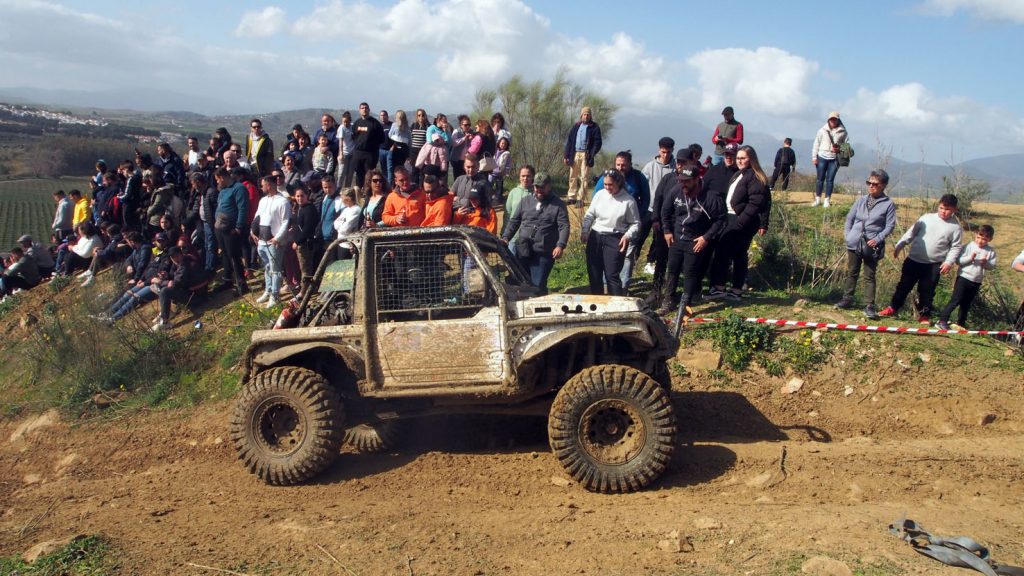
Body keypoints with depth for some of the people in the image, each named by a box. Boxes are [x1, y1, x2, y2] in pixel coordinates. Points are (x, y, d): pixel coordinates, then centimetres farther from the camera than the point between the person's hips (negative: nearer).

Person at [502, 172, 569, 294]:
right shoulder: (525, 201, 13)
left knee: (538, 286, -2)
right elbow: (514, 221, 15)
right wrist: (506, 237, 2)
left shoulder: (558, 204, 1)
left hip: (543, 253, -4)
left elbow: (564, 227, -7)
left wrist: (560, 245, -21)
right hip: (522, 251, 4)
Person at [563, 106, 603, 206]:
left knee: (584, 178, -4)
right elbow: (569, 140, 11)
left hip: (585, 155, -4)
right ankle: (572, 197, 14)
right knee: (572, 177, 6)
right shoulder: (575, 126, 13)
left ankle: (581, 199, -1)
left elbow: (597, 142, -4)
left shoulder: (594, 127, 2)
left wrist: (592, 155, -16)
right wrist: (566, 155, 3)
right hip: (574, 154, 4)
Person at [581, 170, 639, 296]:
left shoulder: (628, 200, -7)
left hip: (615, 240, -5)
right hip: (595, 236, 5)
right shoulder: (600, 194, 3)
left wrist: (628, 235, -16)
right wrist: (585, 230, -1)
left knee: (612, 275, -10)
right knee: (593, 272, 8)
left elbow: (635, 223, 0)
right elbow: (589, 214, 11)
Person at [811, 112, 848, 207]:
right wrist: (814, 157, -1)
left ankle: (827, 200, 9)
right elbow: (816, 144, 3)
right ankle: (818, 199, 14)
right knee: (820, 178, 6)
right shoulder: (822, 130, 1)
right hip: (822, 157, 0)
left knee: (830, 179, 2)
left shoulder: (842, 132, 1)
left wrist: (840, 149, -15)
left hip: (834, 159, 0)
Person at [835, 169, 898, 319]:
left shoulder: (888, 204, -4)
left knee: (869, 277, 1)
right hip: (854, 244, 4)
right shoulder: (861, 200, 6)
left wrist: (877, 239, -16)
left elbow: (890, 226, -6)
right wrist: (848, 235, 1)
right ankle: (847, 299, 24)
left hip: (872, 247, -4)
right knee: (851, 273, 13)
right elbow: (849, 218, 11)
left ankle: (869, 306, 4)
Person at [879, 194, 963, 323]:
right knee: (904, 285, 9)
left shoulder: (955, 227, -2)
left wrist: (949, 262, -12)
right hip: (914, 260, 1)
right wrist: (899, 246, 3)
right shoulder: (926, 218, 1)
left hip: (934, 265, -1)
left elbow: (956, 247, 1)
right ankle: (893, 308, 21)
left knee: (927, 291, 5)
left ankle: (924, 315, 18)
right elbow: (911, 233, 6)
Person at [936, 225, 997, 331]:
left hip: (976, 282, 4)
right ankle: (942, 321, -8)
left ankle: (960, 324, 22)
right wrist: (970, 258, -24)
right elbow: (959, 261, -10)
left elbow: (992, 265, 3)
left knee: (966, 304, 13)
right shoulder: (969, 247, -7)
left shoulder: (991, 251, 3)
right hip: (963, 278, -4)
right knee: (956, 300, -9)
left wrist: (986, 263, -17)